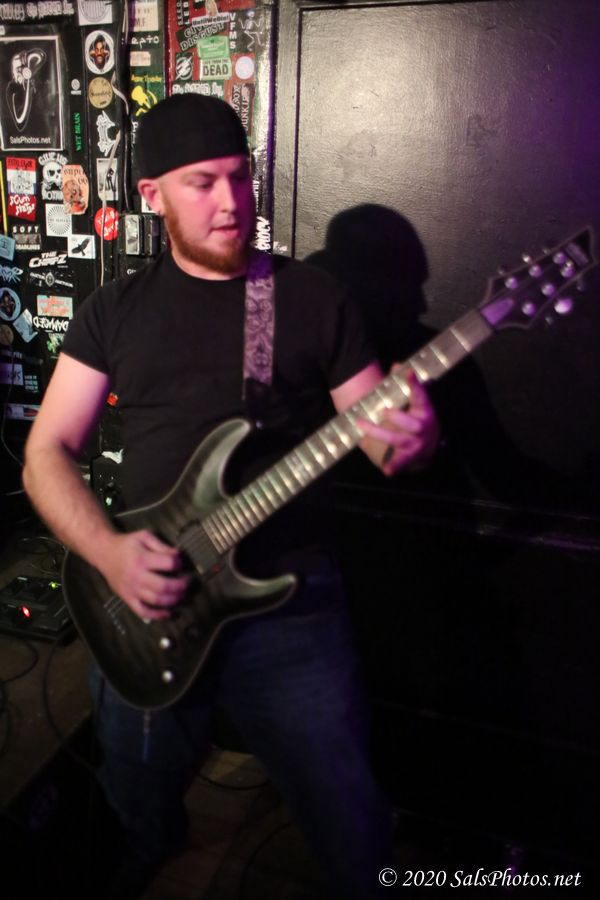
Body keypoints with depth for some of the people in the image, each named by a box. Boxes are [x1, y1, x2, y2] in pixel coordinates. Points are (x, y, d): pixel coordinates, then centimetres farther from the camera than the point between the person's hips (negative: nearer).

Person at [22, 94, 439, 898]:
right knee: (139, 823, 20)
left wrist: (410, 439, -21)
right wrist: (107, 549, -13)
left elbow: (381, 433, 3)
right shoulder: (115, 309, 7)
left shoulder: (312, 296, 3)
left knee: (351, 827, 0)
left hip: (291, 601, -1)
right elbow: (47, 453, 4)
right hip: (144, 600, 3)